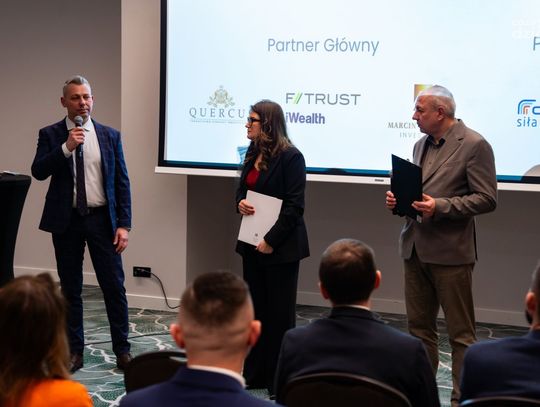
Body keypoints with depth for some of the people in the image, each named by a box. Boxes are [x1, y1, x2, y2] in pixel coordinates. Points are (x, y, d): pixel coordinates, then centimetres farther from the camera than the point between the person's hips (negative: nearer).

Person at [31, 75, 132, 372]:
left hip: (102, 219, 0)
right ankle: (74, 350, 19)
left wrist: (123, 224, -3)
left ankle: (122, 349, 12)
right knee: (70, 289, 8)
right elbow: (38, 171, -11)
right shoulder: (50, 135, 2)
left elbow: (122, 182, 4)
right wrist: (66, 147, -22)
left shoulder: (110, 136, 4)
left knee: (114, 286, 1)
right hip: (66, 220, 0)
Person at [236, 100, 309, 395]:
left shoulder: (290, 157, -13)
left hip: (280, 246, -7)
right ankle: (256, 374, 22)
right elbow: (242, 188, 21)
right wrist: (240, 202, -2)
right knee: (255, 308, 12)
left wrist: (271, 240, -19)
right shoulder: (253, 155, 10)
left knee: (279, 312, 2)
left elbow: (294, 205, -16)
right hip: (252, 243, 7)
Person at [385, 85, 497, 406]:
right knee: (419, 327, 14)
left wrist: (440, 206, -21)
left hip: (451, 251, -7)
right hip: (415, 247, 7)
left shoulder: (474, 145, -9)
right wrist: (399, 199, 2)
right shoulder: (422, 144, 15)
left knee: (461, 332, 2)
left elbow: (487, 199, -13)